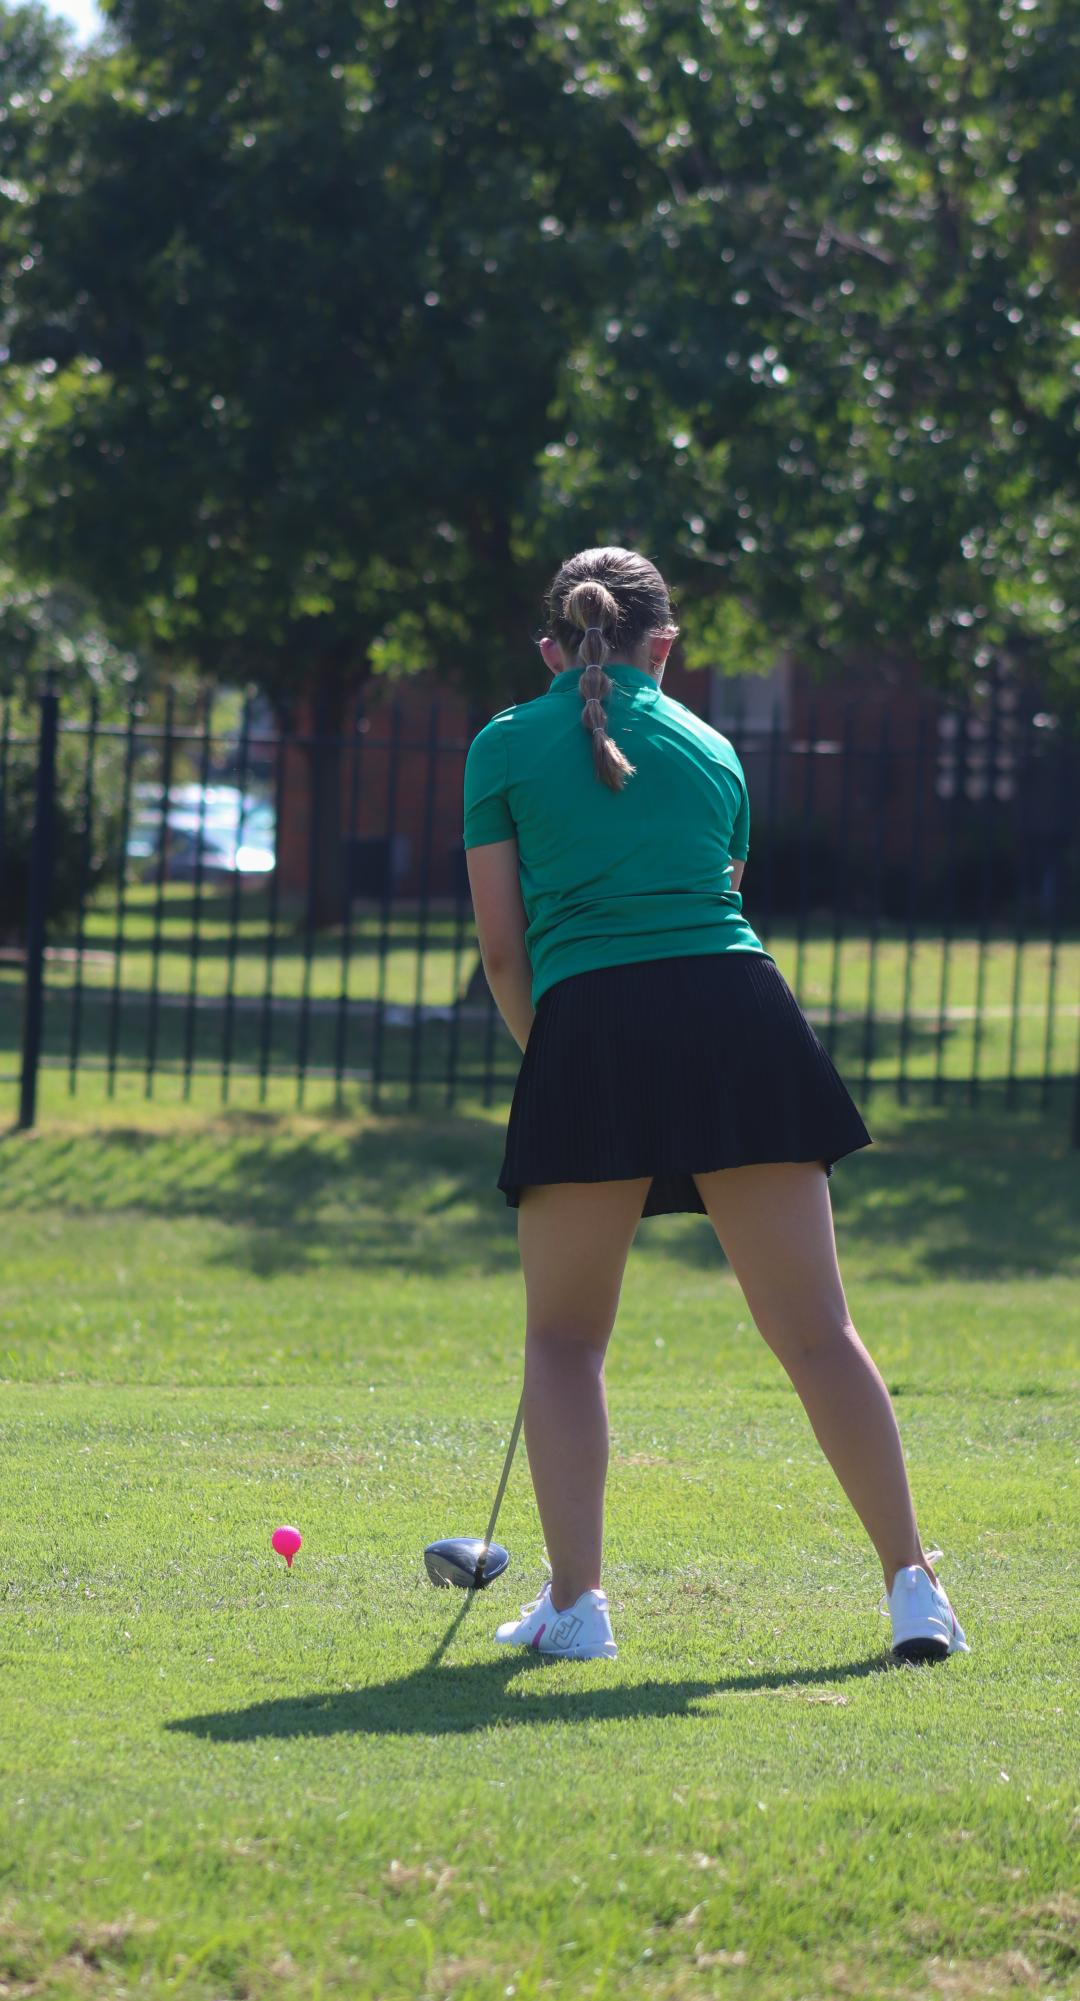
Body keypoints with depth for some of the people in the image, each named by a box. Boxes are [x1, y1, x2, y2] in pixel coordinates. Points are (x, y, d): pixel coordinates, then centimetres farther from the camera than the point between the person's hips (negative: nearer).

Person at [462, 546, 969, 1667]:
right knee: (814, 1327, 4)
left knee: (564, 1336, 13)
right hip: (736, 1009, 2)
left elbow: (502, 947, 9)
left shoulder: (507, 745, 14)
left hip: (590, 1027, -2)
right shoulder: (710, 748, 23)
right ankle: (912, 1587, 1)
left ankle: (574, 1599, 3)